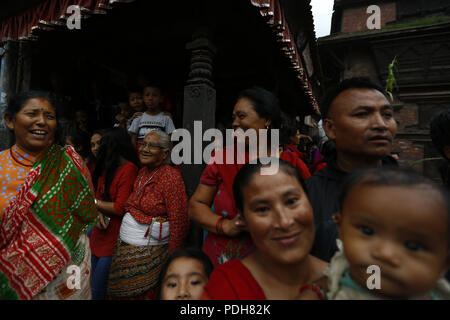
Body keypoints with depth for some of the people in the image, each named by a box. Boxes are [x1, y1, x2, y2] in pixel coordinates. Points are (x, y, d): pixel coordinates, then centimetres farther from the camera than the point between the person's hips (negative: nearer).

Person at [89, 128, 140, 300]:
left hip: (114, 238, -8)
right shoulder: (108, 167, 11)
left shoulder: (129, 169, -18)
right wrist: (100, 213, -7)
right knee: (94, 283, 19)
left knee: (97, 291, 2)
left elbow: (120, 208, -19)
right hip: (100, 233, 8)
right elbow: (100, 195, 12)